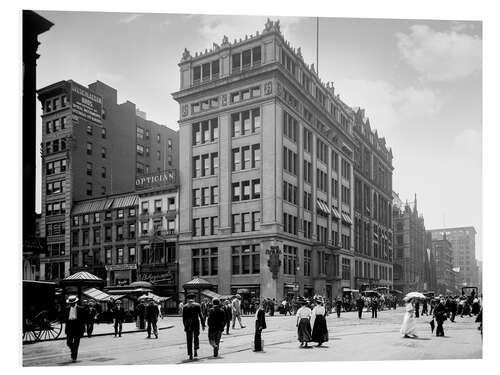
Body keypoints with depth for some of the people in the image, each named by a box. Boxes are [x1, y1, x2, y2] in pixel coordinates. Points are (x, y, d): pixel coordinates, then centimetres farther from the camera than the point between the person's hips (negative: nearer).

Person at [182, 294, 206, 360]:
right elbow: (201, 315, -3)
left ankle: (190, 355, 3)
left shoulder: (185, 306, 2)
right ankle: (196, 350, 0)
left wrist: (185, 325, 14)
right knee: (196, 337, 19)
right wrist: (203, 325, -1)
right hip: (196, 324, 0)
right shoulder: (197, 305, 0)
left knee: (189, 340, 6)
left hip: (188, 325, 0)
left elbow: (183, 317, 4)